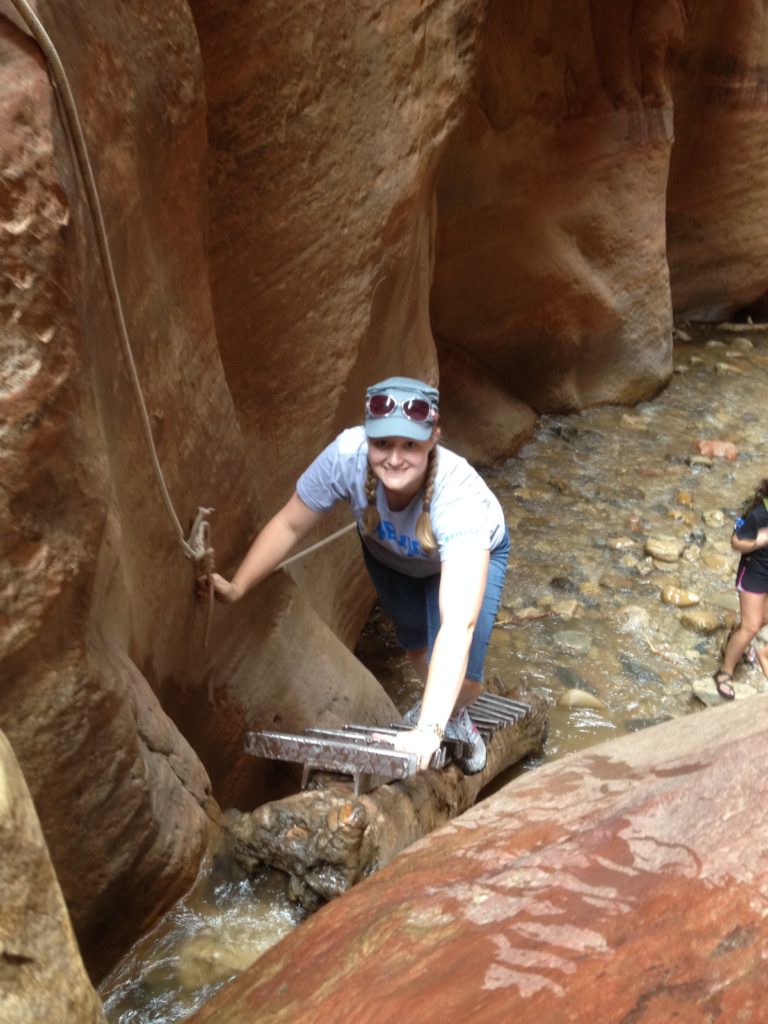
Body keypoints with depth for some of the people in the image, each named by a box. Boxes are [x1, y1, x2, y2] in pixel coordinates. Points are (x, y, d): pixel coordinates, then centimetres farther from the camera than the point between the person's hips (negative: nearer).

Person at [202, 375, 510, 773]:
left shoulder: (459, 494, -46)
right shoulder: (347, 456, -39)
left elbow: (458, 624, -52)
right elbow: (289, 524, -21)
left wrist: (429, 729, -58)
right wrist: (236, 588, -29)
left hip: (472, 554, -3)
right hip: (388, 552, 3)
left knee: (460, 678, -17)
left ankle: (454, 715, 20)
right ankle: (433, 704, 49)